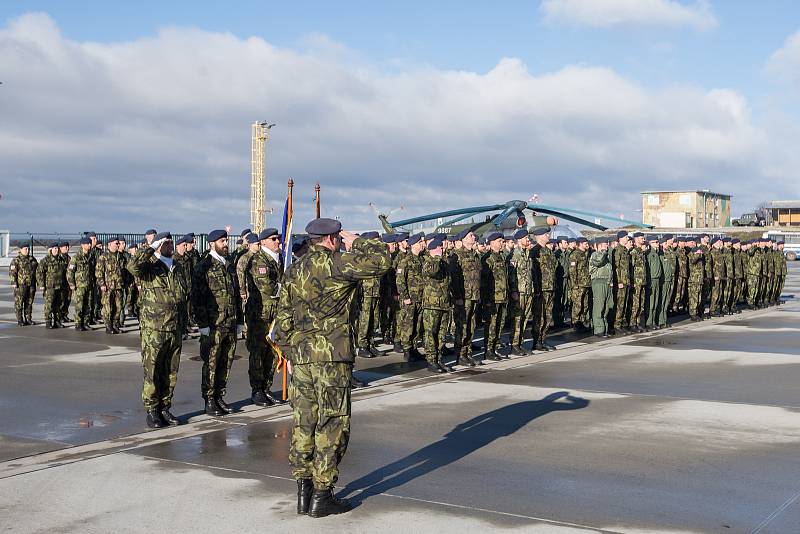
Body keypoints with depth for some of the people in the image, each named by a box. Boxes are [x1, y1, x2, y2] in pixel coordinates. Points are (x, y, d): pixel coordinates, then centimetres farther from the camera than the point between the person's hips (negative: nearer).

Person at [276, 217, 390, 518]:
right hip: (331, 357, -7)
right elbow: (382, 261, -16)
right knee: (332, 425, 0)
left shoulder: (295, 271, 12)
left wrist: (289, 353, 21)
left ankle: (303, 492, 17)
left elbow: (284, 316, 15)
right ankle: (322, 496, 3)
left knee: (304, 423, 11)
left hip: (301, 357, 7)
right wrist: (356, 242, -1)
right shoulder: (334, 264, -11)